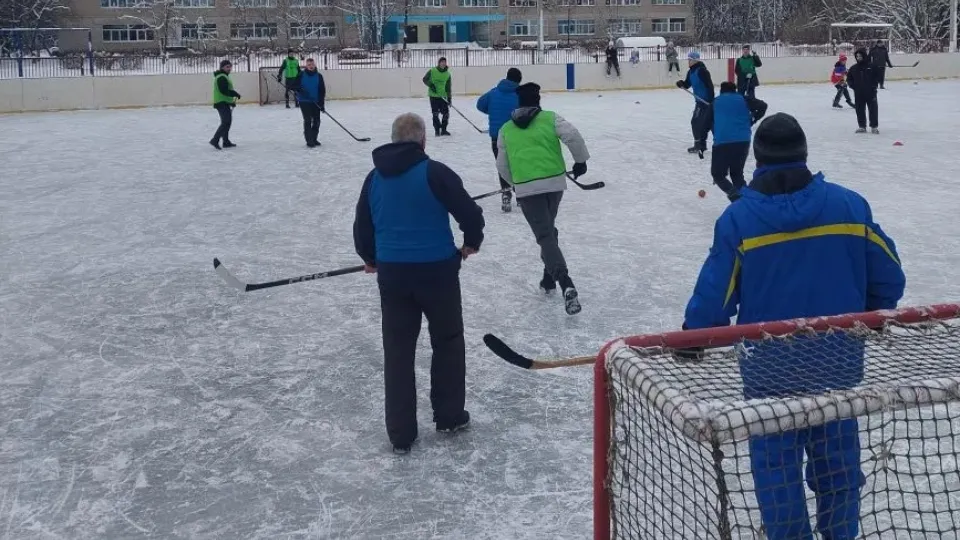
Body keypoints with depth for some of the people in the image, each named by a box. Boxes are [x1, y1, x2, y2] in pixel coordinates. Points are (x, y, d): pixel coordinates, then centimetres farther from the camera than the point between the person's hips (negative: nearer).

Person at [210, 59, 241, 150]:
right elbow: (224, 90, -24)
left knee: (227, 122, 16)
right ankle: (215, 140, -19)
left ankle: (226, 142, 23)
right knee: (226, 122, -16)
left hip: (225, 103, 11)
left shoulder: (224, 76, 21)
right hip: (222, 103, -11)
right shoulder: (221, 77, -14)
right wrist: (235, 94, -17)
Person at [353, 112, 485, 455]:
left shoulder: (375, 178, 5)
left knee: (398, 351, 9)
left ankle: (401, 435, 12)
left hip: (392, 273, 4)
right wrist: (472, 241, 10)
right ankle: (449, 416, 26)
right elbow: (468, 211, -12)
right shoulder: (434, 172, -10)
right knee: (447, 341, 16)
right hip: (437, 270, -3)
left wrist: (370, 259, 33)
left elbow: (362, 227, 13)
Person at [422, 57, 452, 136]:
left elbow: (448, 87, 6)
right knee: (435, 114, -1)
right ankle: (437, 130, 9)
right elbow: (425, 79, 1)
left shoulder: (447, 74, 4)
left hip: (443, 96, 3)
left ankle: (443, 130, 13)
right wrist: (430, 85, -15)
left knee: (446, 113, -1)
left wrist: (449, 98, 2)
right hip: (434, 96, -3)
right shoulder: (432, 71, -6)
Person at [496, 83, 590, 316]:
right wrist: (581, 160, 5)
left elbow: (502, 166, 15)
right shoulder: (550, 118, 5)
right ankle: (549, 277, 29)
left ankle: (565, 283, -25)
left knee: (545, 235, -6)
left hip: (527, 188, -1)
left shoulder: (506, 129, 11)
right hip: (555, 182, 1)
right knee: (548, 228, 24)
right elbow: (572, 136, -10)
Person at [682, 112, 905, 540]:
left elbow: (715, 294, -10)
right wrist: (867, 318, 19)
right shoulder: (849, 205, -6)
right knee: (837, 450, 19)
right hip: (838, 358, 3)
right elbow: (888, 277, 0)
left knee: (776, 456, 11)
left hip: (770, 363, -3)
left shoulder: (739, 217, -12)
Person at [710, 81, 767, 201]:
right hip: (743, 142, 2)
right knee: (737, 173, 21)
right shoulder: (743, 99, 15)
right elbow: (762, 106, 3)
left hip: (722, 142, -2)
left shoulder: (715, 102, 18)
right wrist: (751, 120, 16)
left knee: (718, 174, 9)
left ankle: (736, 197, -14)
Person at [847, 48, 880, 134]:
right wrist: (852, 85, -2)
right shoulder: (853, 68, 5)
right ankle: (862, 126, 17)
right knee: (860, 110, 6)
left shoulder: (871, 66, -4)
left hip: (870, 92, -3)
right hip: (858, 93, 3)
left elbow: (878, 77, 0)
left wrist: (874, 86, -8)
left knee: (873, 109, 1)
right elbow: (849, 78, 13)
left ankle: (874, 126, 9)